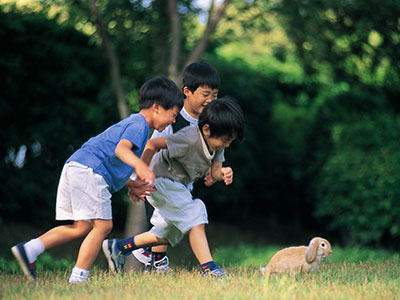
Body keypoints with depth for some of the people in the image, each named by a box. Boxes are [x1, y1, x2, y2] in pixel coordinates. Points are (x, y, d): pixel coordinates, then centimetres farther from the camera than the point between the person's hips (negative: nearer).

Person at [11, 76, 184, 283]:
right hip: (89, 170, -10)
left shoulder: (131, 123, 28)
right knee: (102, 225, -8)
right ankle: (78, 279, -11)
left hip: (74, 167, 10)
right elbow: (121, 149, -26)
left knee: (82, 227, 12)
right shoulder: (139, 125, -5)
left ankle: (29, 249, 6)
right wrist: (140, 165, -44)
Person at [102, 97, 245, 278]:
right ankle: (208, 269, -23)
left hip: (181, 186, 10)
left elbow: (214, 170, -7)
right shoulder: (189, 139, -31)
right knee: (195, 217, -23)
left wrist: (222, 173, -32)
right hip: (162, 182, -10)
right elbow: (152, 144, -32)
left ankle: (118, 246, 28)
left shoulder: (217, 142, -6)